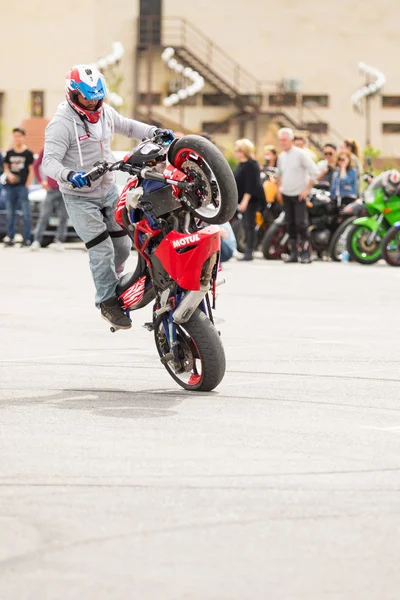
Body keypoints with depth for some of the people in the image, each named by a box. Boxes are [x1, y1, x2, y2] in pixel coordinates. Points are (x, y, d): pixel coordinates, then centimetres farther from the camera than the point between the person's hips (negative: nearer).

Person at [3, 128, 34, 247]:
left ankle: (27, 239, -4)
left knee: (26, 213, -5)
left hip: (22, 186, -5)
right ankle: (10, 238, 13)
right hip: (10, 186, 5)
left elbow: (31, 170, -2)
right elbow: (6, 168, 16)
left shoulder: (28, 153, -2)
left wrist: (27, 185, -8)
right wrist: (9, 174, -6)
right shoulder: (9, 153, 10)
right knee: (10, 214, 7)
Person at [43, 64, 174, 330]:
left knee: (123, 245, 13)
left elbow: (128, 126, 19)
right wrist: (69, 175, -47)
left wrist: (155, 132, 2)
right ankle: (108, 300, 3)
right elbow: (50, 161, -27)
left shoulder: (104, 112, 2)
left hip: (109, 189, 7)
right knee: (102, 250, -10)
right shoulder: (62, 123, -21)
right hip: (80, 196, -7)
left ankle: (110, 281, 39)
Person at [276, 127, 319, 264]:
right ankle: (293, 253, 11)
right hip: (286, 195, 6)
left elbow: (314, 171, -12)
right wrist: (279, 187, 17)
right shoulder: (281, 156, 11)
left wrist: (307, 189, -13)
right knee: (290, 225, 7)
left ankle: (306, 254, -10)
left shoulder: (300, 154, -10)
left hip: (299, 195, -6)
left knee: (301, 224, -11)